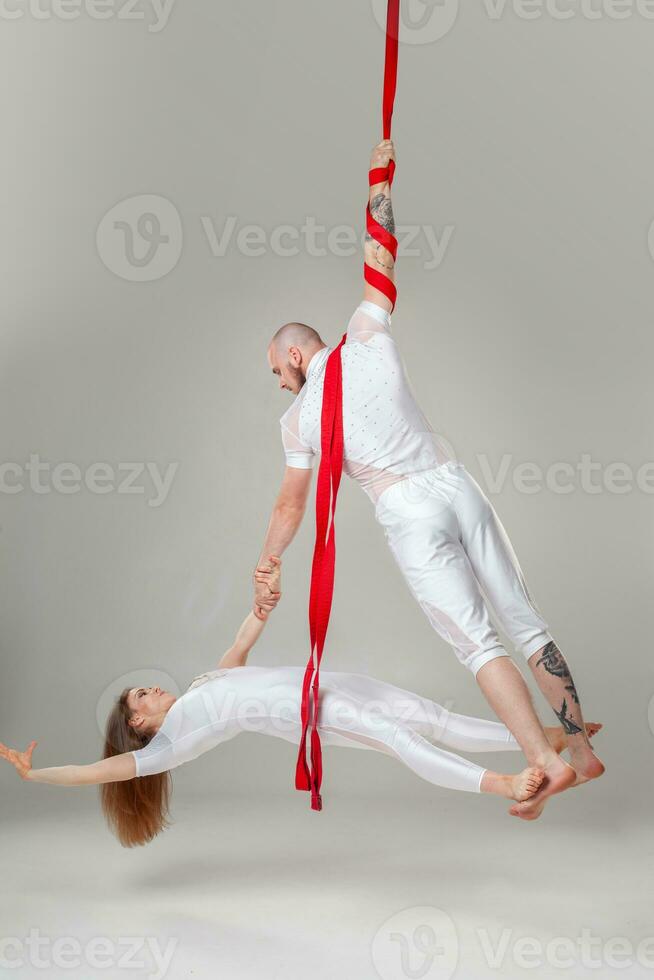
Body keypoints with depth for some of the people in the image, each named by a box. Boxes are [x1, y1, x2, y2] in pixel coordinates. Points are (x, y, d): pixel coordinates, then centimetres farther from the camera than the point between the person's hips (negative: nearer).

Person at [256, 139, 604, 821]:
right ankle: (582, 750, 13)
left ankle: (545, 763, -14)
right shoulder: (367, 340, 7)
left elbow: (290, 505, 9)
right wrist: (380, 181, 29)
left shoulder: (298, 418, 2)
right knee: (525, 623, 7)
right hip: (457, 486, 4)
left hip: (408, 514, -4)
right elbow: (380, 257, 18)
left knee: (476, 642, -5)